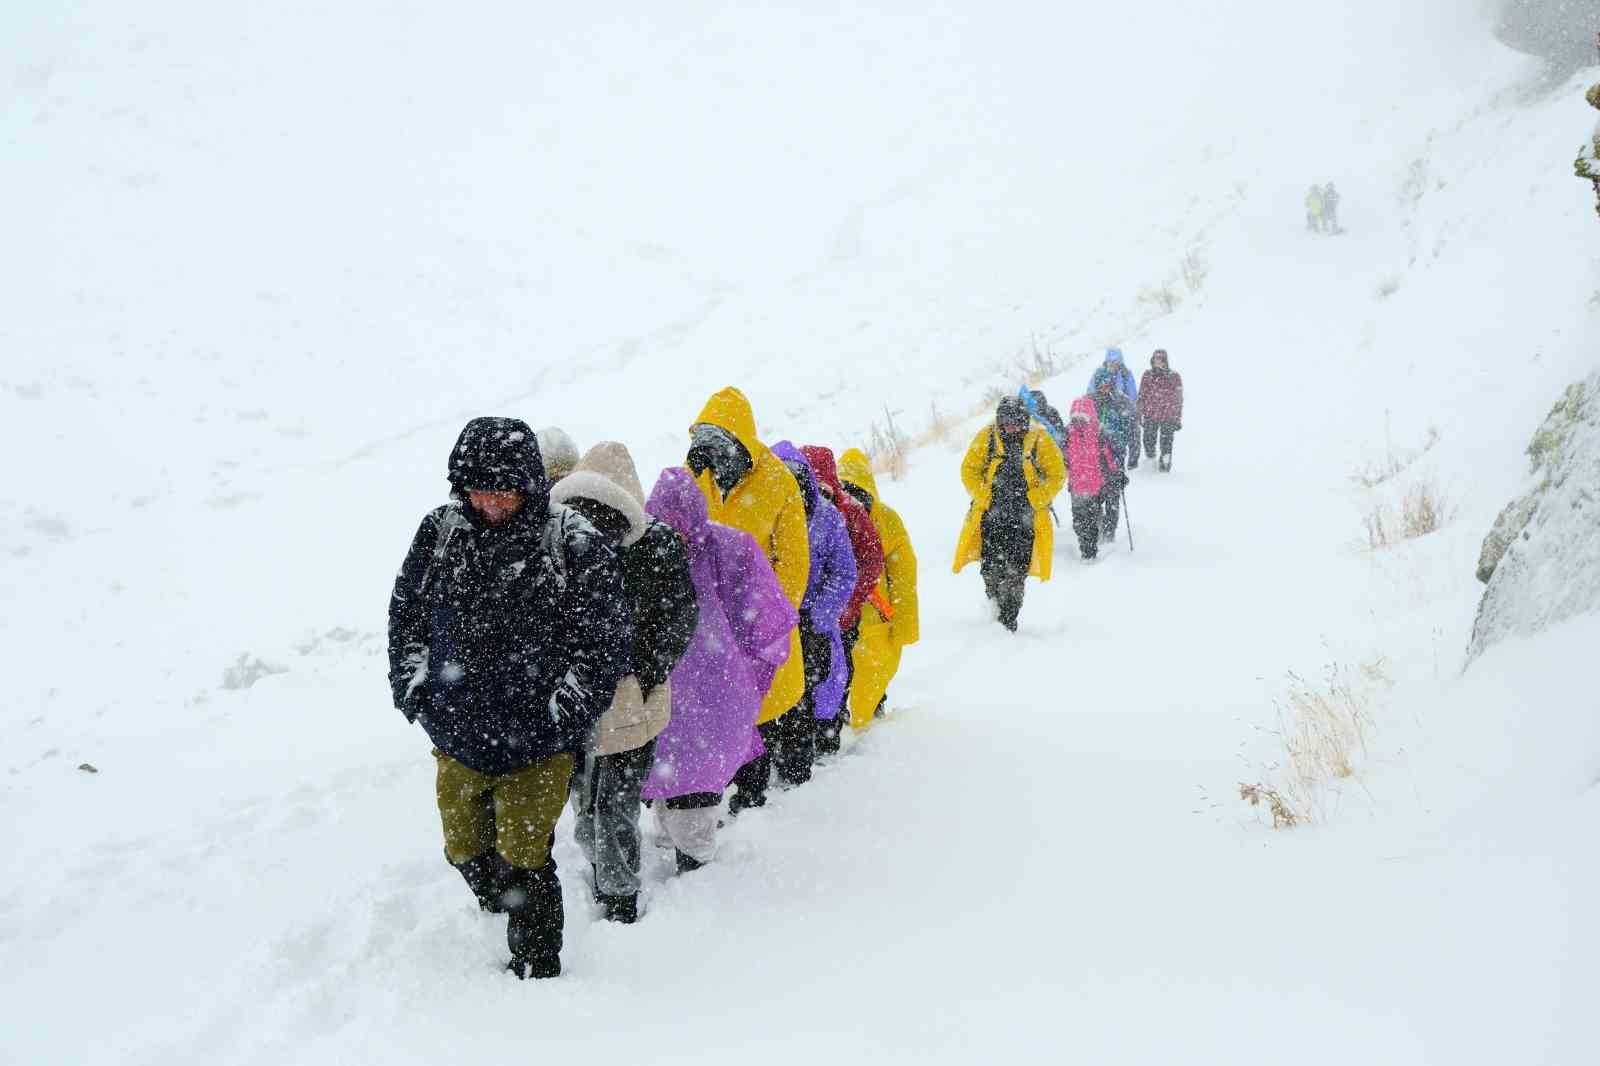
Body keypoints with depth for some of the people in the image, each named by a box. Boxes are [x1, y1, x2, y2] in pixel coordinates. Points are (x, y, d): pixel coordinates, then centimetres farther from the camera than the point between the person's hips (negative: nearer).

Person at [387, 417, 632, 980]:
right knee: (466, 850, 20)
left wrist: (565, 708, -12)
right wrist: (413, 680, 2)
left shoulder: (574, 543, -13)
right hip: (458, 738, 5)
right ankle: (506, 916, 46)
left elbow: (607, 636, -8)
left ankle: (537, 971, 16)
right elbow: (406, 611, 12)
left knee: (522, 859, -2)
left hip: (538, 743, -5)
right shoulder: (440, 532, -2)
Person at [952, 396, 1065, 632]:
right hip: (992, 513, 1)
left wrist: (1035, 499, -11)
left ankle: (1008, 619, 3)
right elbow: (969, 471, 5)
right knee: (992, 569, 0)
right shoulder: (986, 439, 2)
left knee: (1016, 572, -5)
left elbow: (1057, 475, 1)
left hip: (1025, 516, -1)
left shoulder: (1040, 441, -1)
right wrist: (985, 496, -9)